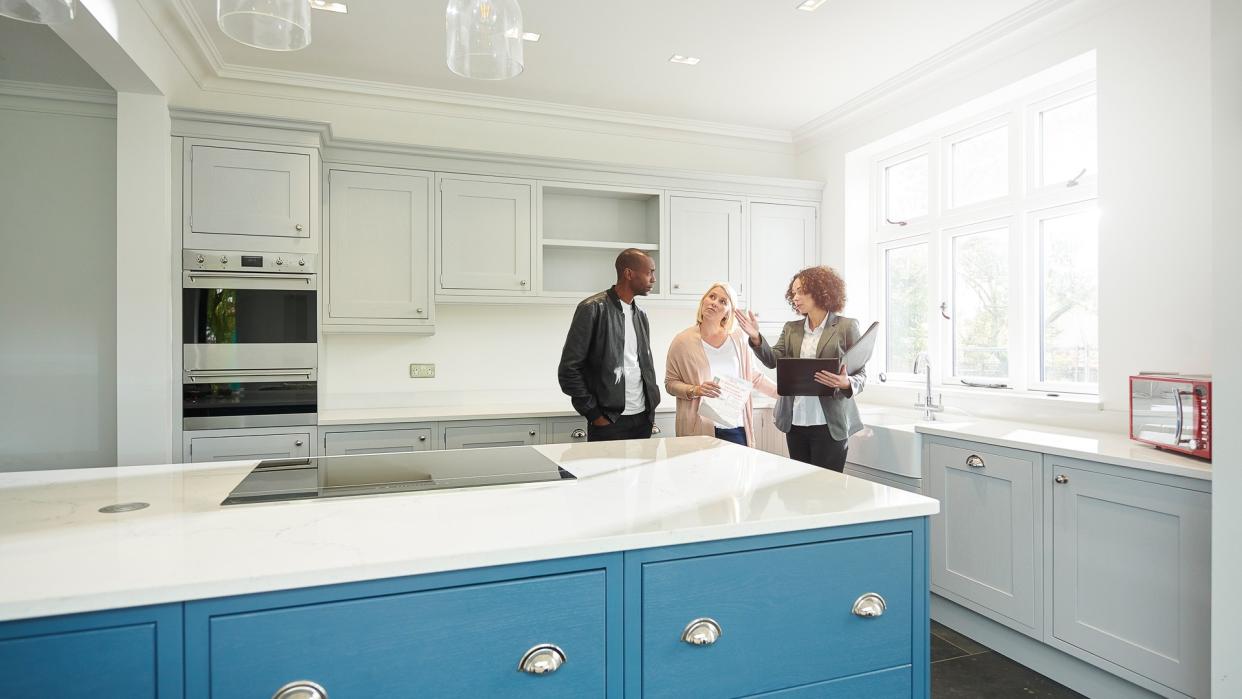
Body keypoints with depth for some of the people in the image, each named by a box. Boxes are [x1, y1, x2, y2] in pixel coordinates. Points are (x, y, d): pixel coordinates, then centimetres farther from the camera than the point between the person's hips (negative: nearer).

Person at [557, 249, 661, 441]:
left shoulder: (640, 315, 12)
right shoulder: (593, 309, -9)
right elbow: (568, 369, -11)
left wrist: (652, 406, 9)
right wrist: (595, 415, -11)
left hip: (643, 419, 6)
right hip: (608, 422, -6)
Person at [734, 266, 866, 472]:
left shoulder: (846, 326, -1)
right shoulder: (791, 328, 12)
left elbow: (861, 374, -1)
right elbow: (774, 359, 1)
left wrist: (846, 383, -22)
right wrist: (756, 338, -15)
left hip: (829, 424, -4)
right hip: (795, 423, 5)